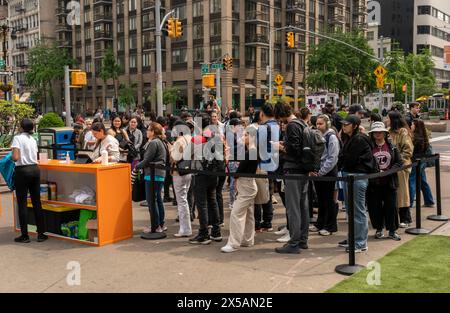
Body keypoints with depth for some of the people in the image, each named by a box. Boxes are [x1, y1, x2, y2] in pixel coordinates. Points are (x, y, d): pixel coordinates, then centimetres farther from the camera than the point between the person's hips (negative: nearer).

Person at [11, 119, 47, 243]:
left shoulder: (18, 138, -8)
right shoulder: (33, 140, 10)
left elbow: (16, 157, -16)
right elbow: (35, 157, 8)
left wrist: (11, 156, 4)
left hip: (22, 171, -5)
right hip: (35, 169, 5)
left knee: (22, 203, 2)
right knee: (37, 201, 9)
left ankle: (24, 235, 7)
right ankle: (41, 233, 12)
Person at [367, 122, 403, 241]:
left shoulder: (392, 147, 2)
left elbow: (399, 163, 3)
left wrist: (389, 171, -12)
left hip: (389, 182, 1)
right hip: (374, 183, -1)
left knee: (391, 206, 5)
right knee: (375, 207, 7)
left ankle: (392, 230, 17)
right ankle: (379, 229, 23)